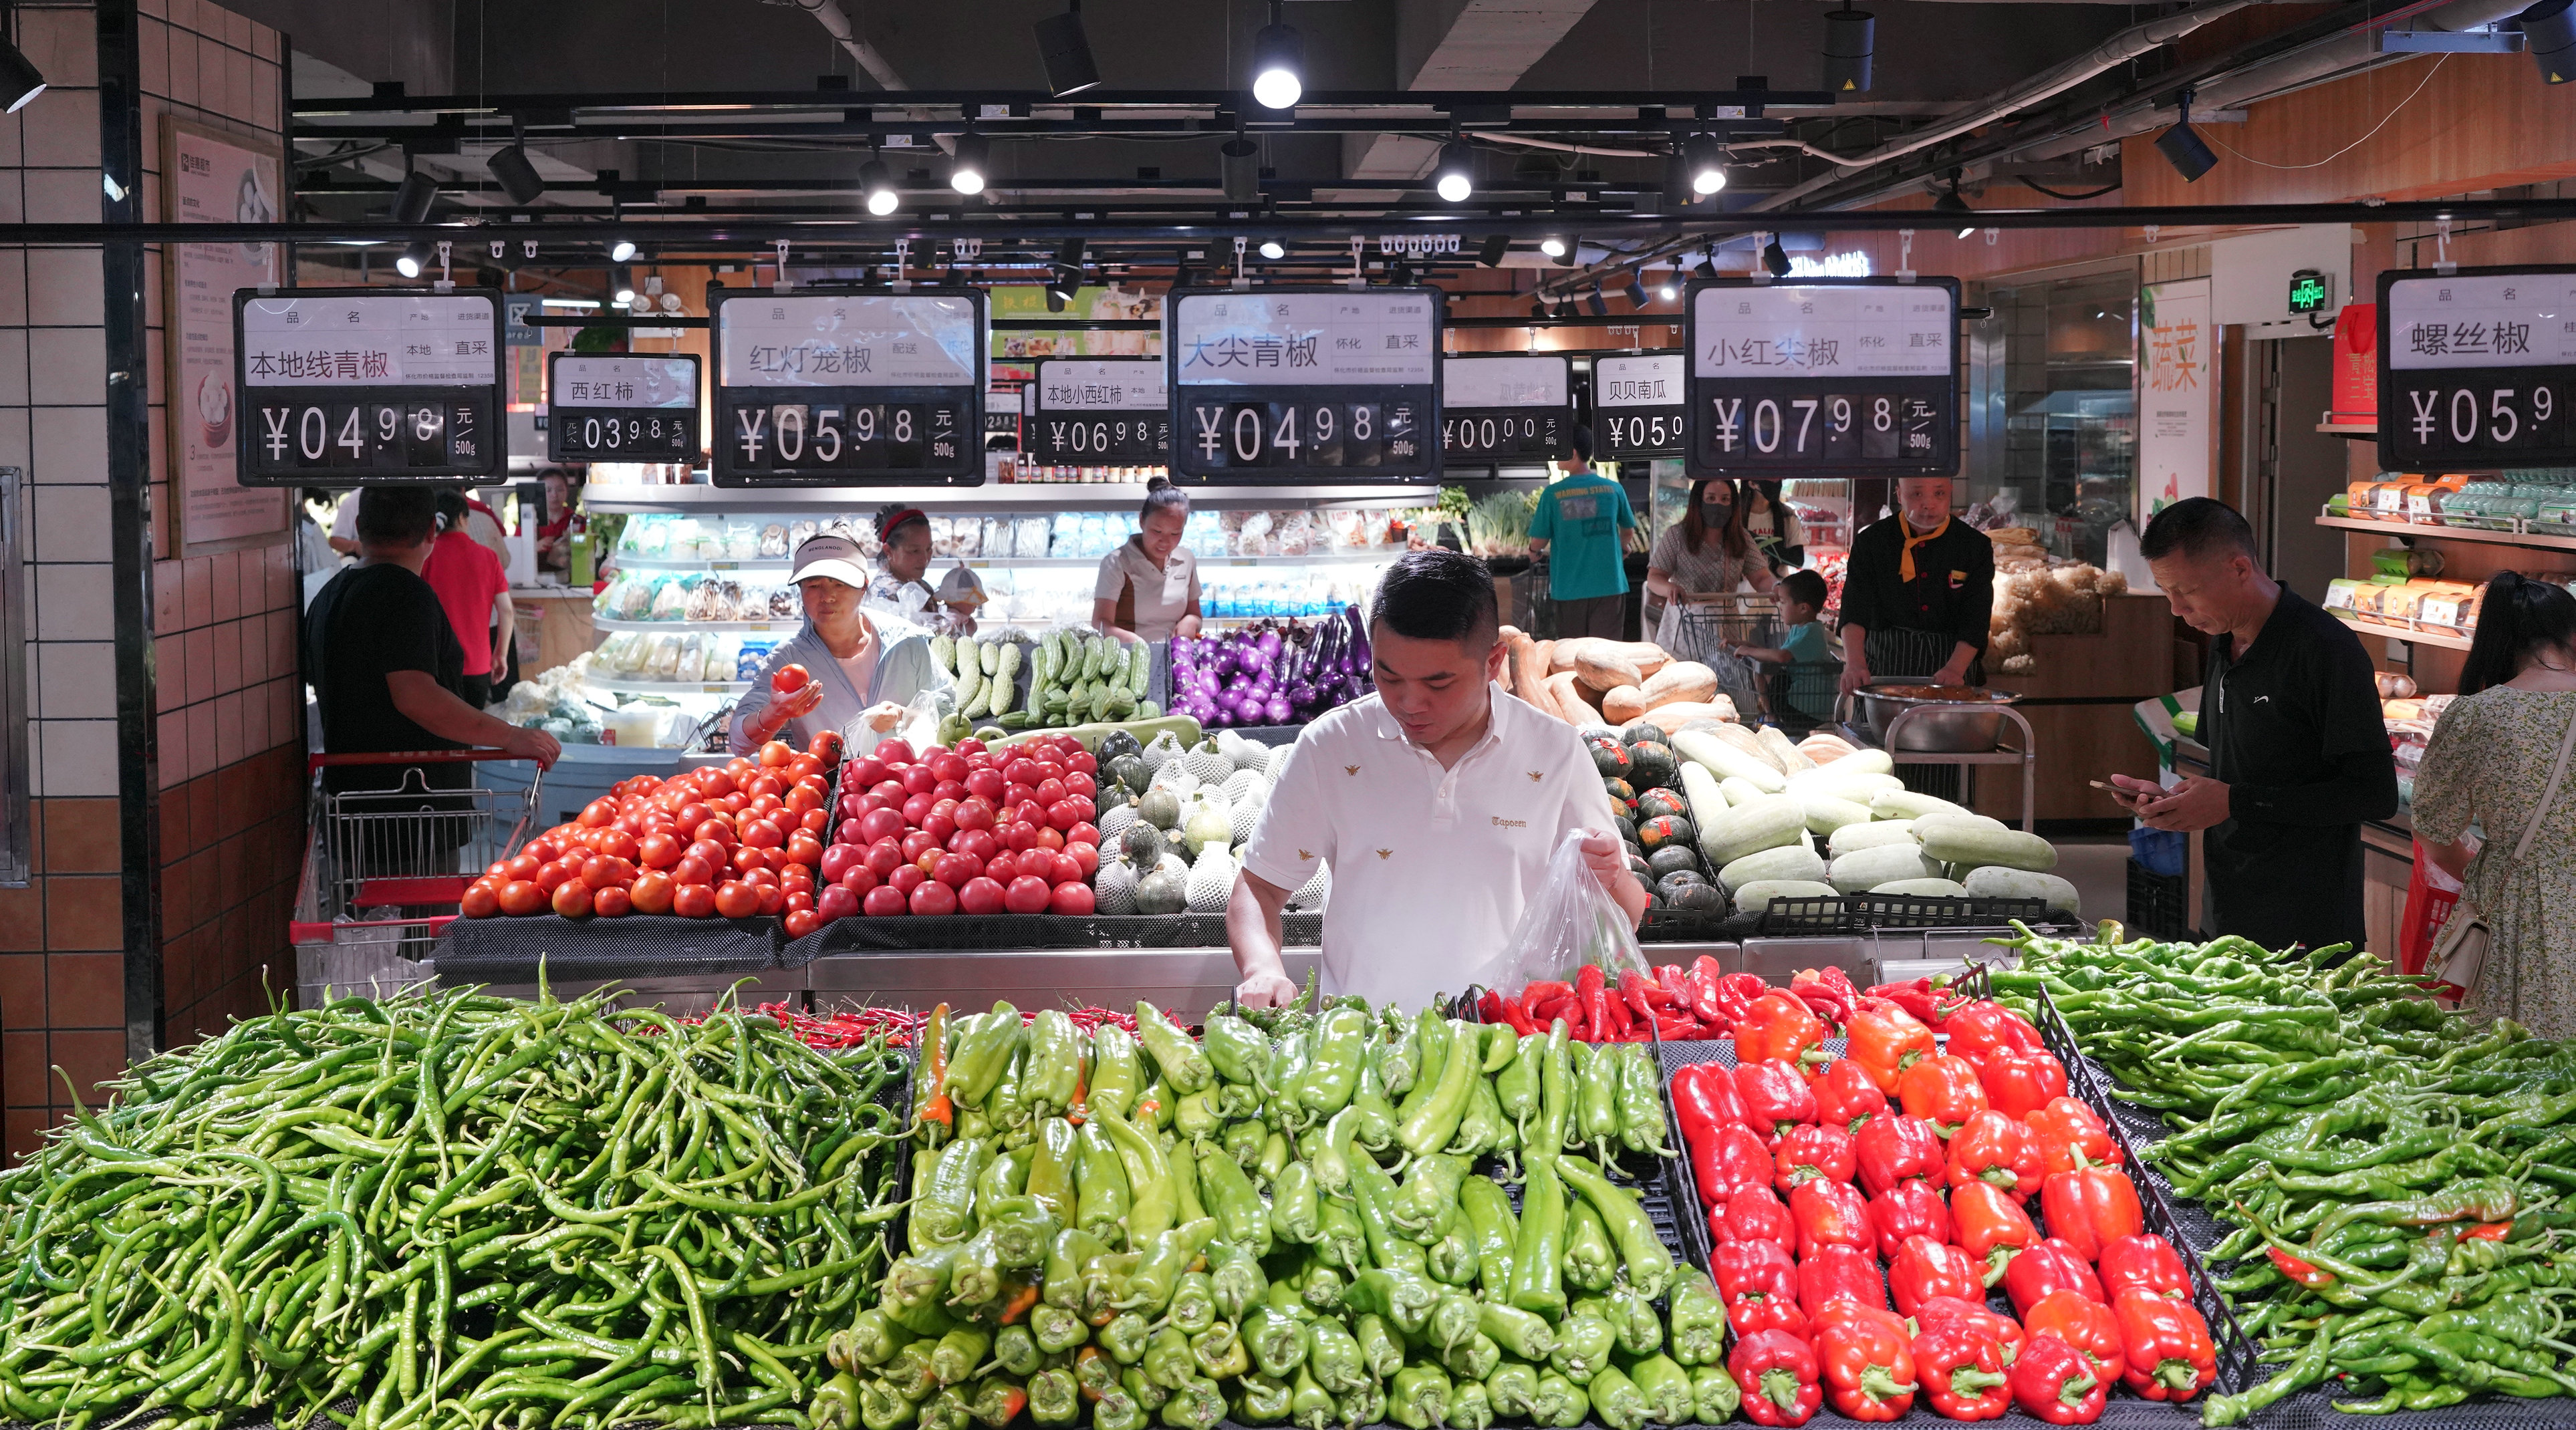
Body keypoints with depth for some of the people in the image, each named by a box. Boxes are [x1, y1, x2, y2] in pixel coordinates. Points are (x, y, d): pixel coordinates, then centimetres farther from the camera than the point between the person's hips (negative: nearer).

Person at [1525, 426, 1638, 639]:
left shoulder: (1553, 494, -7)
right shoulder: (1613, 489, 0)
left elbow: (1539, 541, -3)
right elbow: (1628, 528, 16)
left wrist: (1534, 552, 21)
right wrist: (1623, 548, 39)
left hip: (1569, 588, -1)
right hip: (1608, 585, 1)